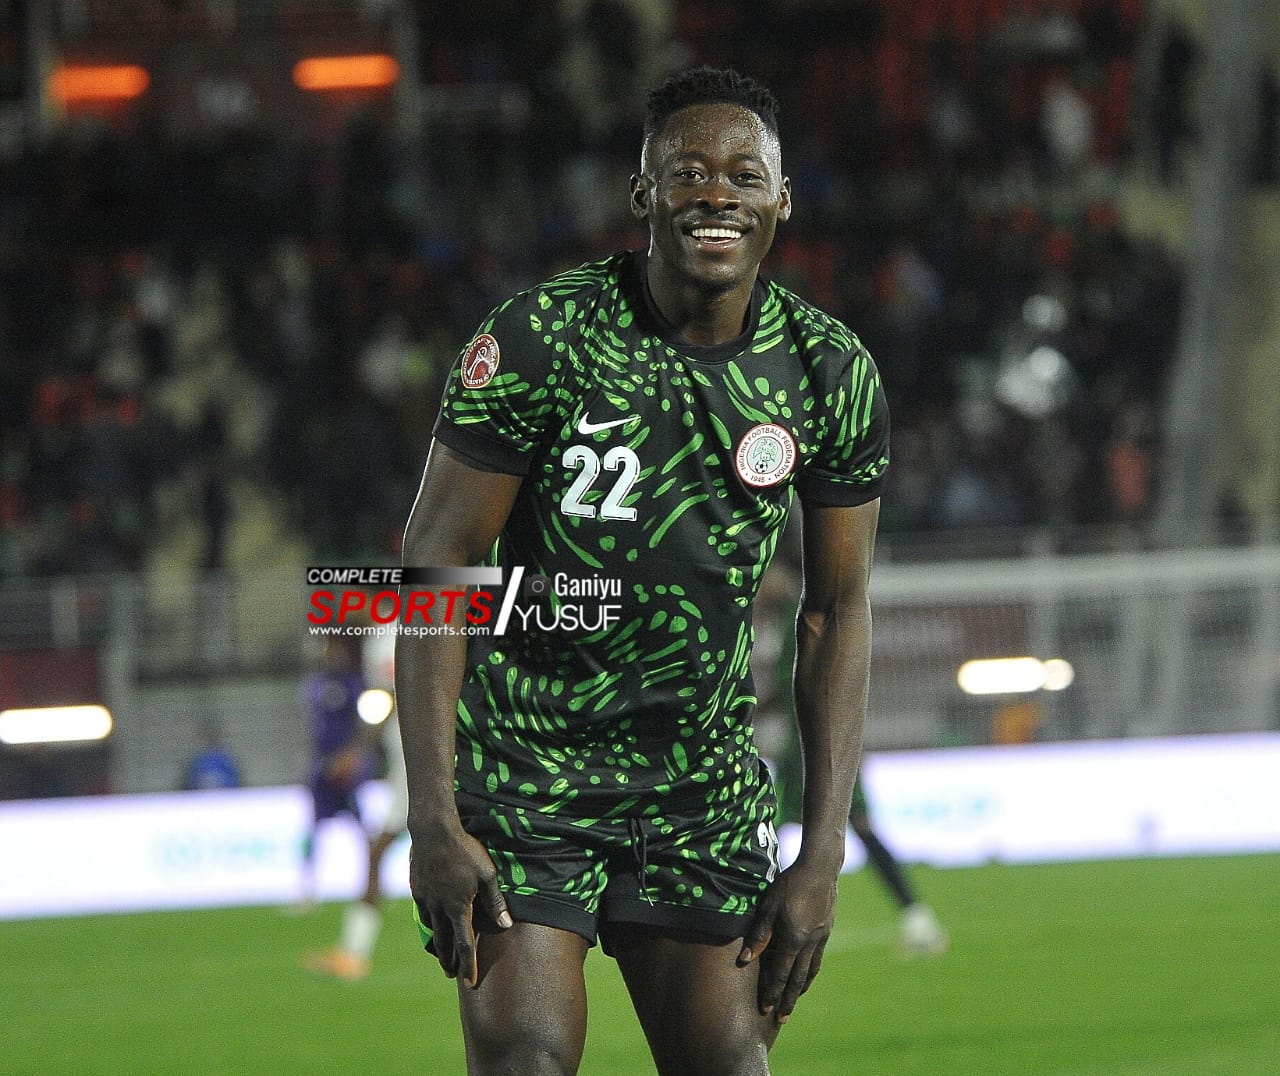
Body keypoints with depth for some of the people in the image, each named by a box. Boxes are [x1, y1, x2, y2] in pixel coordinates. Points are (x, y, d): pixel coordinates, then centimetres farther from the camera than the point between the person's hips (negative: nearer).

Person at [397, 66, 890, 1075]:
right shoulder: (540, 338, -14)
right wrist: (434, 821, -18)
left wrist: (822, 858, 0)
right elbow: (436, 563, -11)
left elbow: (836, 612, 6)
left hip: (703, 784, 4)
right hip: (523, 765, -4)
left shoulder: (834, 375, -2)